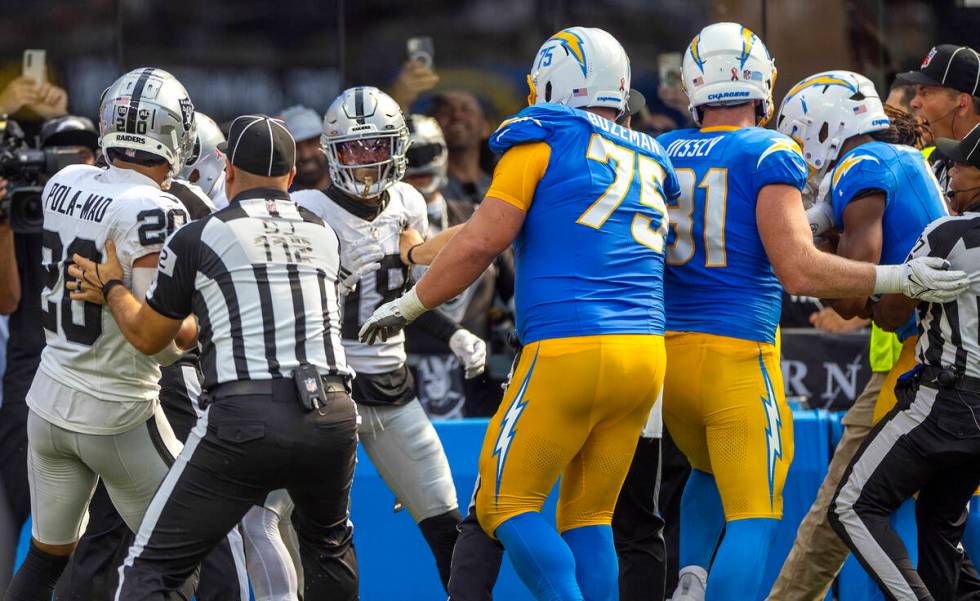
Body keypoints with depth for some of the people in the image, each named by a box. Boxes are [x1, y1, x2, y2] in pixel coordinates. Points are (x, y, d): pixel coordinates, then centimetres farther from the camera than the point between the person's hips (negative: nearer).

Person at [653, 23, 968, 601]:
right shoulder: (770, 155, -9)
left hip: (665, 351, 6)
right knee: (753, 516, -2)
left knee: (712, 474, 30)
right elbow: (799, 271, -18)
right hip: (736, 356, -6)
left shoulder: (662, 154, 8)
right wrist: (901, 279, -13)